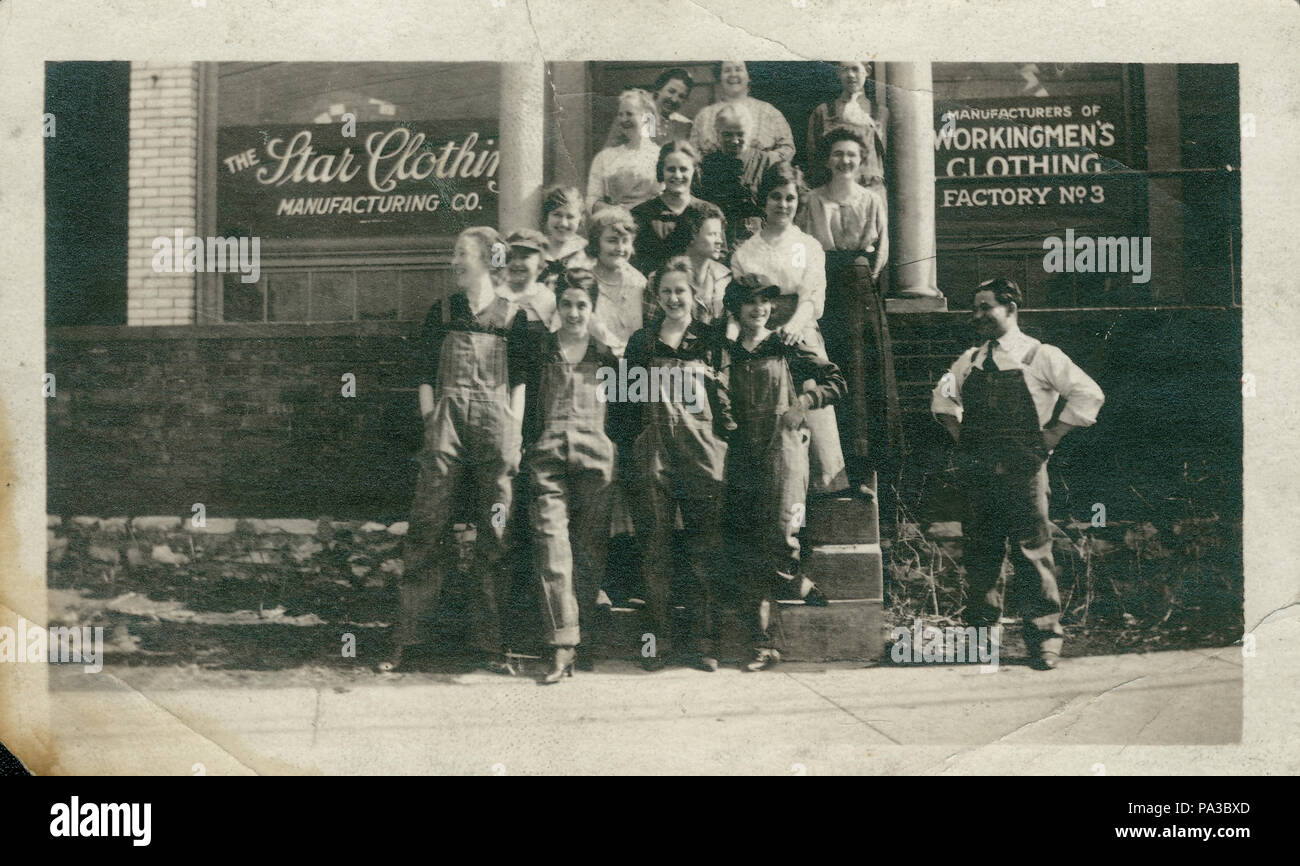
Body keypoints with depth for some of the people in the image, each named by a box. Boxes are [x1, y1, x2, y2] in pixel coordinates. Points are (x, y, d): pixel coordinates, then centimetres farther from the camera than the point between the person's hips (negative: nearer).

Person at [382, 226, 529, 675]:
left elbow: (521, 381, 5)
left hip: (496, 427, -1)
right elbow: (426, 376, 12)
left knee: (494, 538, 1)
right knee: (427, 532, -3)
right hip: (447, 426, 1)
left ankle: (488, 644, 8)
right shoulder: (441, 312, 14)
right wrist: (430, 425, 1)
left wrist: (514, 435, -4)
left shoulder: (513, 315, 8)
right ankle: (406, 640, 1)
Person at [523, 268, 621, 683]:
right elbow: (525, 405, 12)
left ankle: (585, 639, 14)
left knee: (590, 552, 3)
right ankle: (564, 645, -14)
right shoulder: (539, 349, 12)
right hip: (549, 458, -1)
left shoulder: (606, 353, 13)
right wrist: (530, 450, 3)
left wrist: (617, 456, 7)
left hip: (595, 458, 1)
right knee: (551, 548, -12)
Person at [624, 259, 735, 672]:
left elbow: (723, 396, 8)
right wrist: (632, 448, 7)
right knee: (655, 545, 0)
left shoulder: (710, 341, 11)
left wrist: (728, 441, -1)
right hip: (654, 451, 1)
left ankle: (702, 642, 4)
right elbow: (631, 401, 14)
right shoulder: (641, 342, 14)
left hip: (702, 451, -1)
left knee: (704, 546, -1)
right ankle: (657, 640, 5)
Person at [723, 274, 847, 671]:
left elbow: (836, 381, 9)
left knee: (780, 536, -17)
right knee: (748, 550, -1)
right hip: (742, 456, 3)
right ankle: (761, 642, 2)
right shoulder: (725, 353, 14)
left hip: (783, 448, -3)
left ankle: (802, 588, 17)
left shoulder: (787, 348, 7)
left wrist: (803, 402, -4)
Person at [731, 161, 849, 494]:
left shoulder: (809, 246, 10)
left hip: (802, 339, -1)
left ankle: (827, 485, -7)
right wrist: (732, 342, -10)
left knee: (813, 414, -10)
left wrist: (796, 323, -26)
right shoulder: (745, 252, 13)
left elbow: (813, 294, -5)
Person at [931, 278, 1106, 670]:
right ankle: (982, 632, 20)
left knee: (1032, 551, -5)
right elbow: (942, 397, 28)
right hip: (978, 472, 5)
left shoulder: (1040, 356, -1)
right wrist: (962, 438, 13)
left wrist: (1049, 438, -7)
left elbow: (1089, 394, -5)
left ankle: (1045, 637, 2)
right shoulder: (969, 360, 14)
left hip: (1022, 471, -5)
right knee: (979, 552, 8)